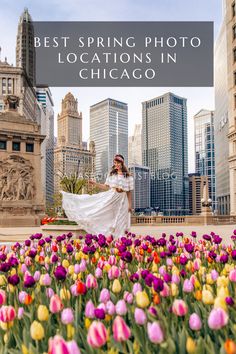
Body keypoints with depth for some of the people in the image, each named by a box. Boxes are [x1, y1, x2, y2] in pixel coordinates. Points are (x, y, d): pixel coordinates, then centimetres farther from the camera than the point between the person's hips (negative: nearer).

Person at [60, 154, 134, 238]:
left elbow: (129, 192, 2)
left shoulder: (128, 176, 1)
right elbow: (106, 187, 12)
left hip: (122, 200, -2)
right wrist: (95, 183, 4)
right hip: (110, 197, 2)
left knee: (120, 223, 1)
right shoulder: (111, 174, 8)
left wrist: (130, 205, -1)